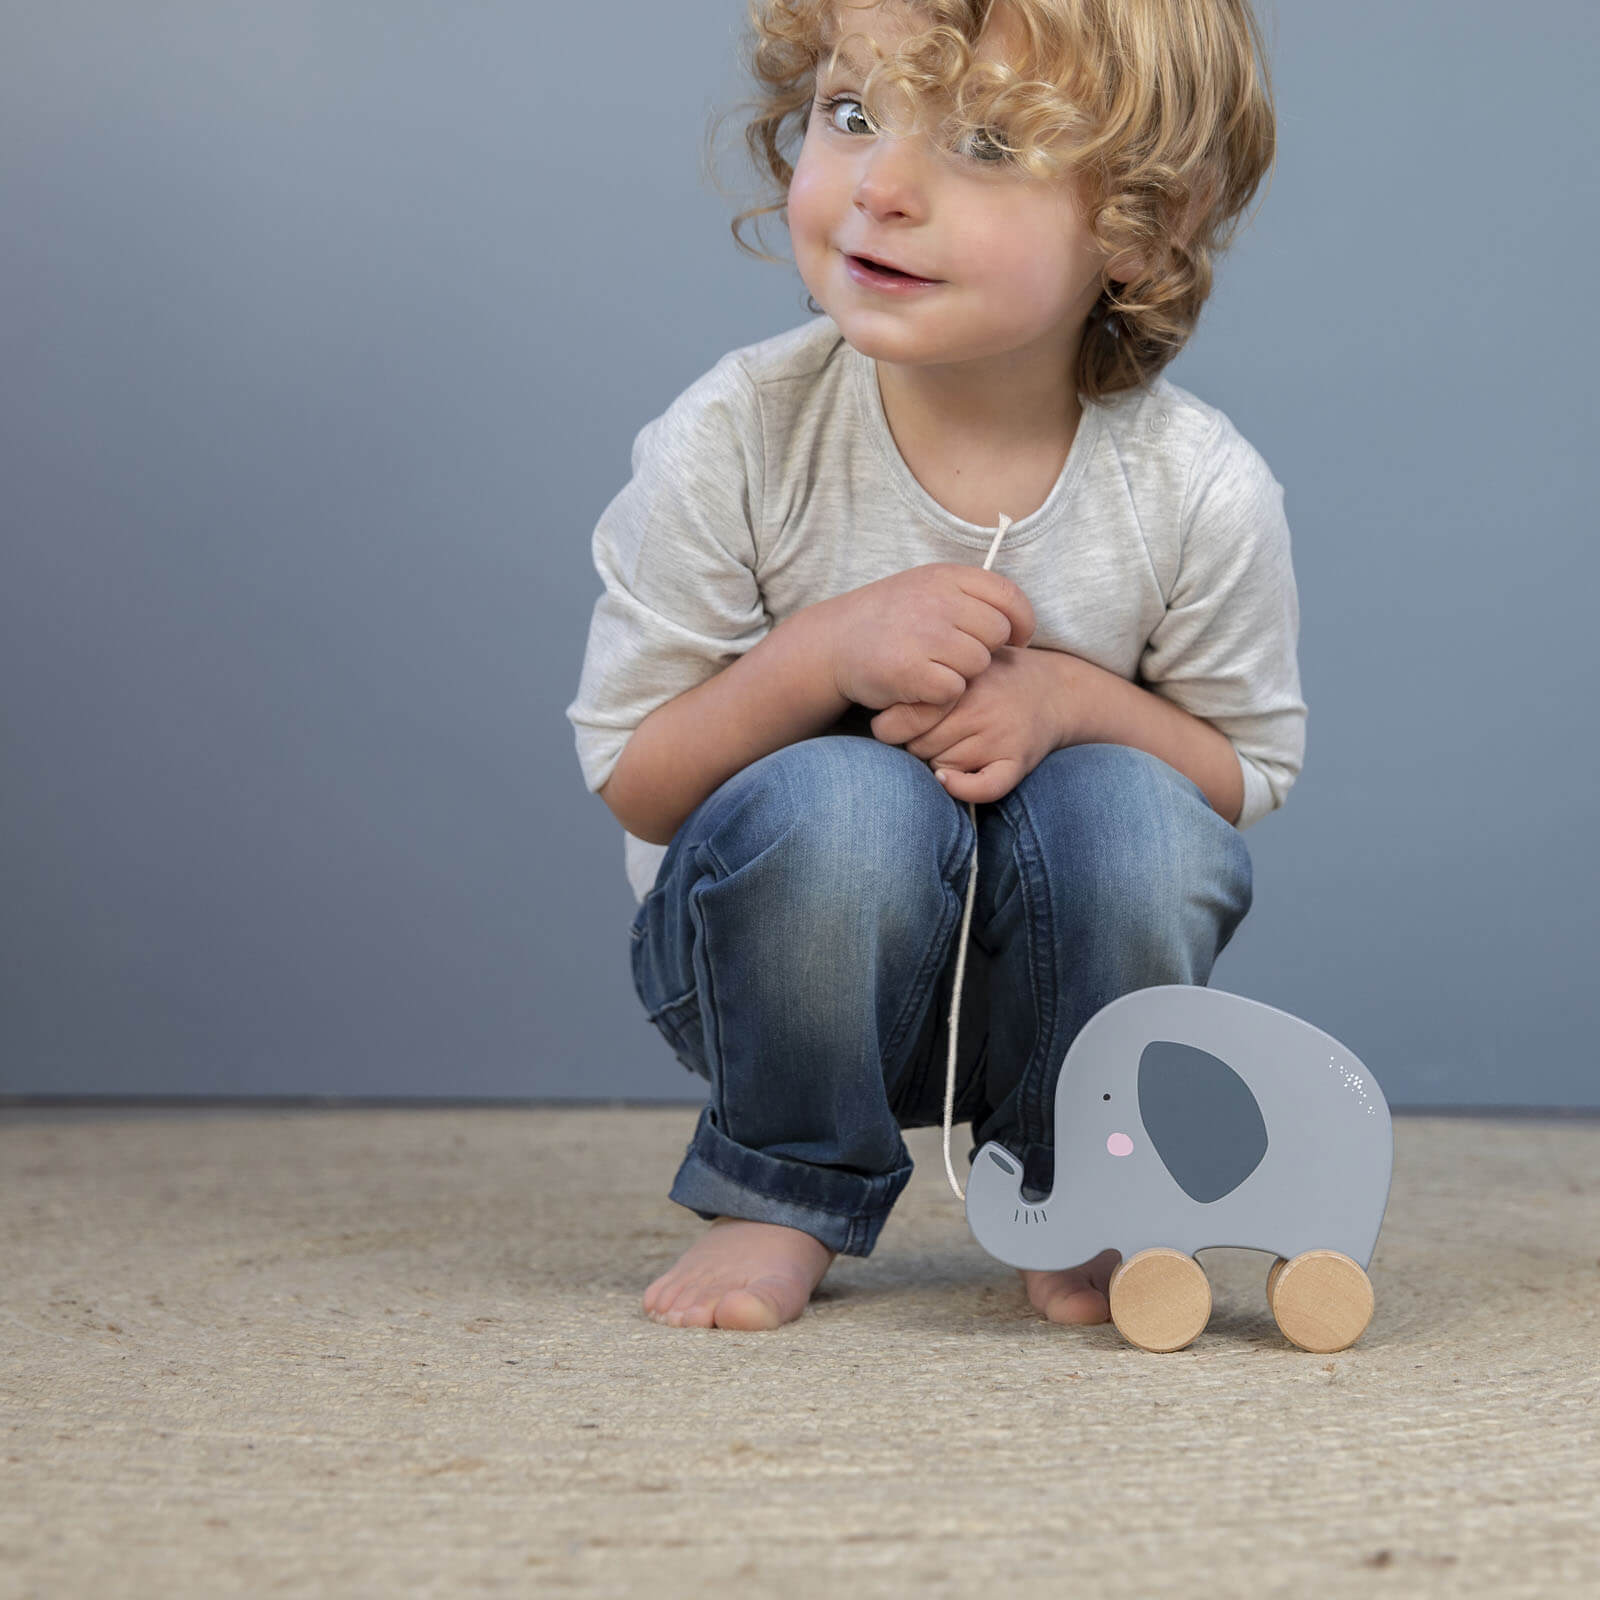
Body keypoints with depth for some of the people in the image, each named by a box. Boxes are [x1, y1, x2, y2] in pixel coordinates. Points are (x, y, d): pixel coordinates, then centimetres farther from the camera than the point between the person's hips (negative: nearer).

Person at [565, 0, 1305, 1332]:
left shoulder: (1201, 488, -17)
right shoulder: (733, 444, -18)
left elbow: (1247, 772, -3)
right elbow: (629, 777, -12)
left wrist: (1068, 698, -24)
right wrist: (827, 651, -29)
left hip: (1053, 972, 2)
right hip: (777, 945, -1)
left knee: (1134, 817, -30)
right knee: (846, 807, -34)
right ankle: (780, 1196, -5)